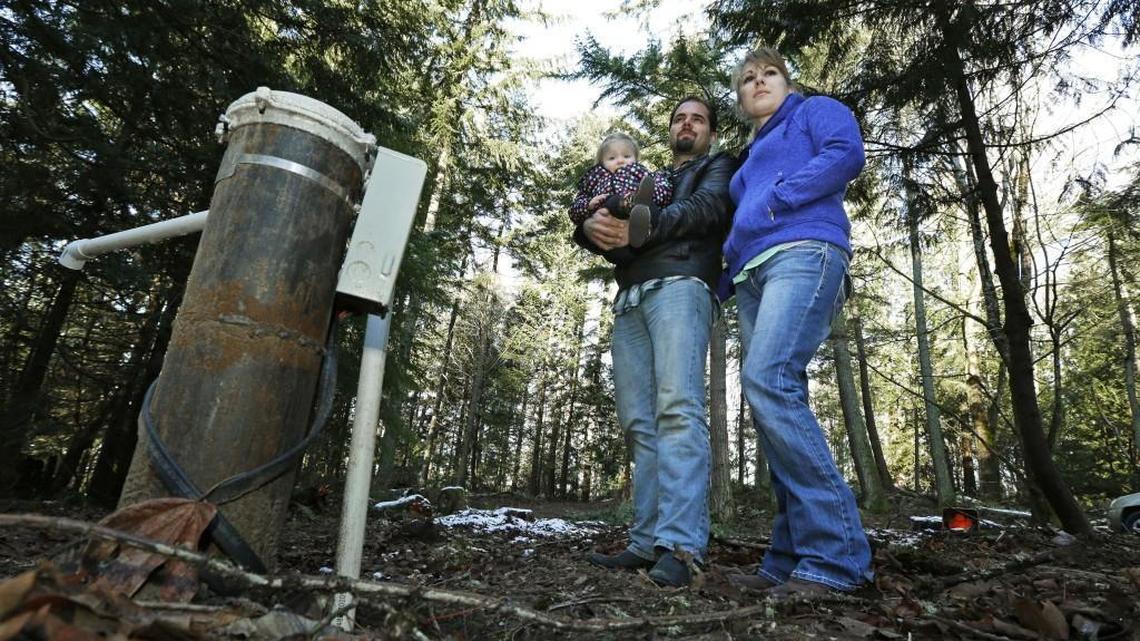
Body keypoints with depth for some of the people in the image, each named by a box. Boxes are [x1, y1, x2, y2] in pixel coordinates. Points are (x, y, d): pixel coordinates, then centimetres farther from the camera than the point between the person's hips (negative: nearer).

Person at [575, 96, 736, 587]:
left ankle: (680, 546, -25)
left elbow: (706, 208, -2)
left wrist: (642, 228, -18)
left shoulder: (718, 168, 22)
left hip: (681, 285, -5)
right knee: (640, 423, -4)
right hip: (630, 298, 6)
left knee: (678, 408, -22)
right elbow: (614, 231, 21)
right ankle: (647, 543, -3)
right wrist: (593, 226, -5)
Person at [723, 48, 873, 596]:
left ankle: (835, 556, -23)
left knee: (766, 383, -27)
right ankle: (794, 558, -1)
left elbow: (846, 153, -5)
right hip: (753, 279, 8)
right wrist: (727, 270, 16)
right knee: (776, 403, -2)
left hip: (803, 253, -8)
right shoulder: (751, 157, 35)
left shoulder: (815, 110, 16)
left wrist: (775, 200, -8)